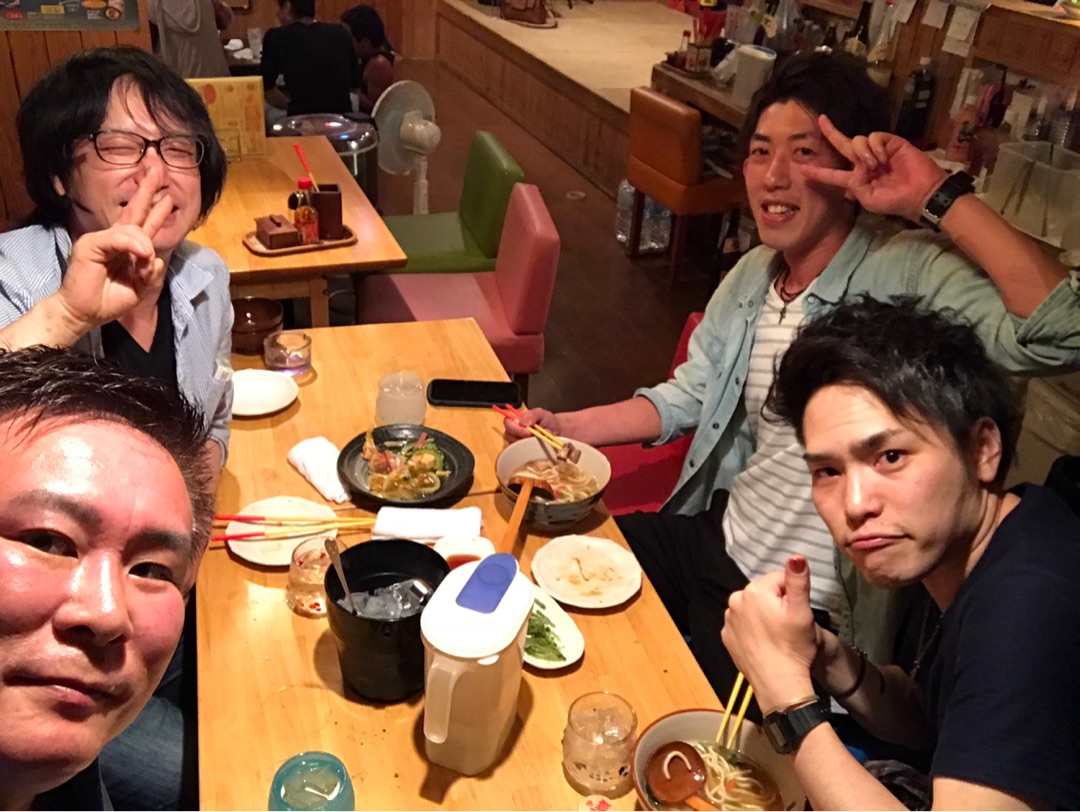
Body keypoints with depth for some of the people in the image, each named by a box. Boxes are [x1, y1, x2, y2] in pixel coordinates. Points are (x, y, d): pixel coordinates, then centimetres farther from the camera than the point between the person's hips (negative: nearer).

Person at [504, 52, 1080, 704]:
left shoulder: (908, 276, -22)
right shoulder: (752, 276, 4)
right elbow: (685, 398, 12)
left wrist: (937, 195, -37)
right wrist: (568, 428, 1)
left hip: (803, 609, -7)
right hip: (716, 539, 8)